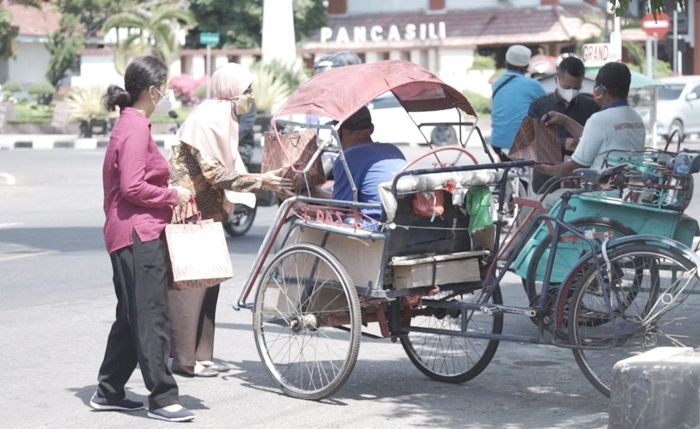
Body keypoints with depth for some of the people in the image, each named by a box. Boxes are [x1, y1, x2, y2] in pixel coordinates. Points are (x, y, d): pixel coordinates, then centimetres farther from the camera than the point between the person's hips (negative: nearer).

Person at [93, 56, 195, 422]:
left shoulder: (131, 125, 16)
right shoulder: (135, 129, -16)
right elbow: (132, 187, -22)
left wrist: (168, 194, 11)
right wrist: (173, 196, -12)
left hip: (137, 233, 11)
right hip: (139, 234, -11)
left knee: (132, 317, 16)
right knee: (151, 318, -7)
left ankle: (109, 392, 22)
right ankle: (161, 398, -4)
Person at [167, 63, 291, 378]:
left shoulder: (224, 119, 12)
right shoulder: (206, 120, -17)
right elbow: (214, 173, -21)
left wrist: (268, 183, 8)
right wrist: (259, 181, -20)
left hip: (206, 212, 10)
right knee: (188, 282, -7)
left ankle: (200, 355, 15)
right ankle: (185, 359, -4)